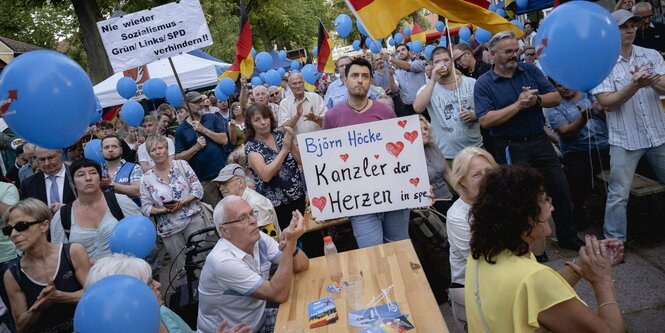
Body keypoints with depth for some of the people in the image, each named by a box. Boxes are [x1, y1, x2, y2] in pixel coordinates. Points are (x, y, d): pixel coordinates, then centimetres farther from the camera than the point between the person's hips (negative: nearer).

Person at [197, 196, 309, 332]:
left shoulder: (260, 239, -7)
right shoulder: (223, 261, -29)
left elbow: (303, 265, -8)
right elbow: (278, 295, -29)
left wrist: (289, 244, -29)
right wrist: (290, 243, -34)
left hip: (258, 319, 7)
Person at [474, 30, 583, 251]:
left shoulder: (530, 70, 5)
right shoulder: (483, 84, -8)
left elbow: (556, 98, 2)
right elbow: (485, 120, -20)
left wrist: (537, 100, -18)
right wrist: (518, 105, -23)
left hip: (540, 141, 5)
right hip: (510, 148, -4)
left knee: (560, 189, 12)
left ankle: (568, 237, 32)